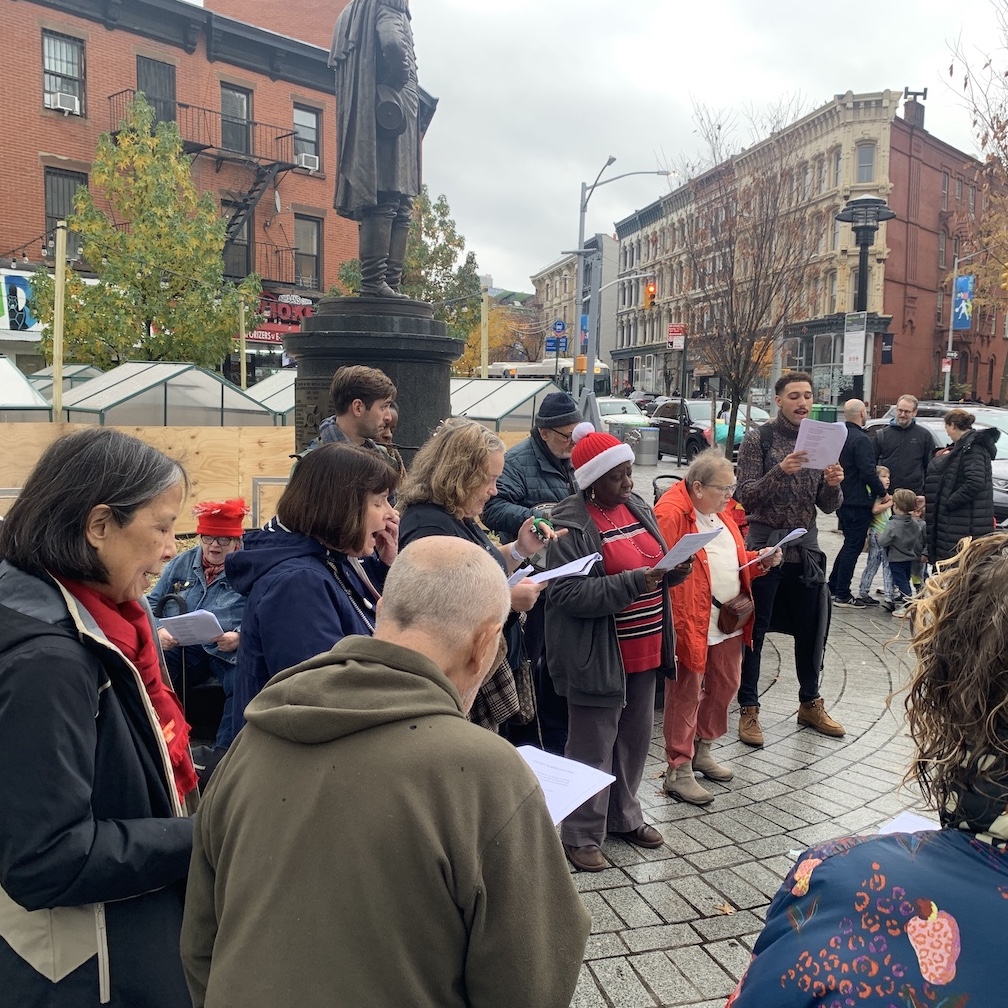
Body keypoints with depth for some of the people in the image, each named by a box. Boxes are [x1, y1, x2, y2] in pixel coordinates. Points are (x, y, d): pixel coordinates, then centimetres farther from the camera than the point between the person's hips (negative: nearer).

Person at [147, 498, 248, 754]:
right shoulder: (180, 564, 18)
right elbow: (152, 604, 18)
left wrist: (239, 636, -22)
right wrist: (158, 631, -4)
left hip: (230, 651, -3)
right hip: (180, 647, 3)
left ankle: (223, 752, -22)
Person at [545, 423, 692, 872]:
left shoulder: (637, 507, 7)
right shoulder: (570, 526, -18)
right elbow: (567, 593, -24)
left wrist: (672, 571, -4)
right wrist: (632, 583, -30)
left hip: (643, 650, 8)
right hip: (596, 658, -8)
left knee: (635, 738, 20)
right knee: (593, 748, 5)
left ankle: (624, 816, 40)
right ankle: (581, 835, 23)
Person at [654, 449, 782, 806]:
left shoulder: (719, 513, 12)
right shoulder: (671, 514, -18)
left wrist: (760, 560, 4)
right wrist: (674, 628, -25)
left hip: (729, 622, 9)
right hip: (691, 625, -9)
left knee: (725, 687, 19)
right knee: (686, 695, 2)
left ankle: (701, 750, 39)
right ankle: (678, 771, 16)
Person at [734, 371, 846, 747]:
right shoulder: (759, 439, -6)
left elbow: (828, 506, 7)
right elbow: (746, 496, -13)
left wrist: (834, 484, -15)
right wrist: (780, 471, -27)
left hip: (806, 547, 5)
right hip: (764, 546, -5)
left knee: (811, 630, 14)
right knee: (753, 631, 3)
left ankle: (810, 703, 31)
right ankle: (748, 709, 15)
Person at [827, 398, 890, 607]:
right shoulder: (860, 439, -18)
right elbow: (868, 472, -22)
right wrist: (883, 494, -10)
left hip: (842, 501, 9)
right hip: (858, 502, -9)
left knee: (850, 544, 19)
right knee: (853, 547, -1)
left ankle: (833, 587, 23)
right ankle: (842, 594, 3)